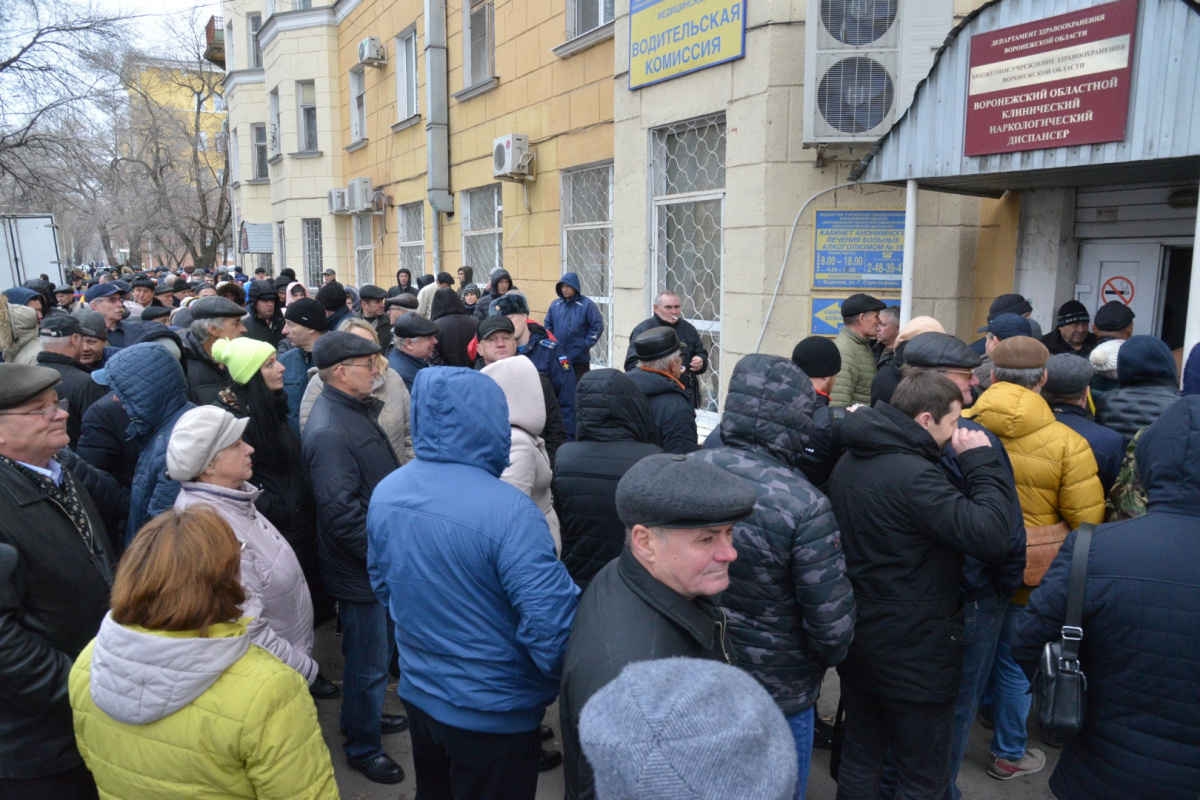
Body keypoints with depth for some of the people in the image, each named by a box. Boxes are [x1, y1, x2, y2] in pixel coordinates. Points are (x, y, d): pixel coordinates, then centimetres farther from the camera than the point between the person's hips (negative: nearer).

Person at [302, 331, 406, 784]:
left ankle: (367, 715, 46)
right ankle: (362, 746, 27)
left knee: (372, 655, 26)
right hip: (360, 570, -10)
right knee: (368, 662, 8)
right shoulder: (329, 432, -26)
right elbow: (342, 513, -29)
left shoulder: (358, 409, 7)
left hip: (380, 560, 10)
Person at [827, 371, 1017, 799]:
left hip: (856, 636, 8)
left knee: (859, 759, 22)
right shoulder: (913, 474, -26)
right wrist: (982, 462, -17)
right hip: (914, 652, -8)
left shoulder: (849, 462, 3)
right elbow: (990, 536, -28)